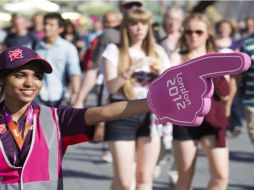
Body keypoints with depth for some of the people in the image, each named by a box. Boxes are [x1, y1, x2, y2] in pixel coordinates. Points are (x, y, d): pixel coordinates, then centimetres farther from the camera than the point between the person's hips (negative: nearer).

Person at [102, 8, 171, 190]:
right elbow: (111, 86, -11)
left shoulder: (157, 51, 9)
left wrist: (160, 71, -12)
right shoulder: (114, 50, -1)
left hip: (150, 115, 3)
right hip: (122, 115, -3)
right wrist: (132, 69, -23)